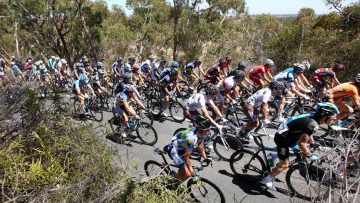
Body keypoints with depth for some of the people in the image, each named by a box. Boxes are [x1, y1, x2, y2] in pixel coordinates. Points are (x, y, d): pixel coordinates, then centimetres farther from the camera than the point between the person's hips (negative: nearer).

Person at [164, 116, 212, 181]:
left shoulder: (202, 132, -17)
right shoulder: (192, 137, -39)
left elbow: (200, 144, 4)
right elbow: (186, 158, -32)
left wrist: (205, 158, -1)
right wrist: (193, 175, -30)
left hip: (182, 147, 8)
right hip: (174, 150, -7)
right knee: (187, 174, -11)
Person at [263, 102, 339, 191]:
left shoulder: (313, 117, -1)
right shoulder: (313, 125, -28)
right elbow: (301, 143, -26)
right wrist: (310, 155, -13)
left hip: (285, 134, 9)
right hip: (282, 138, -9)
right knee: (284, 164, -1)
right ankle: (267, 179, 15)